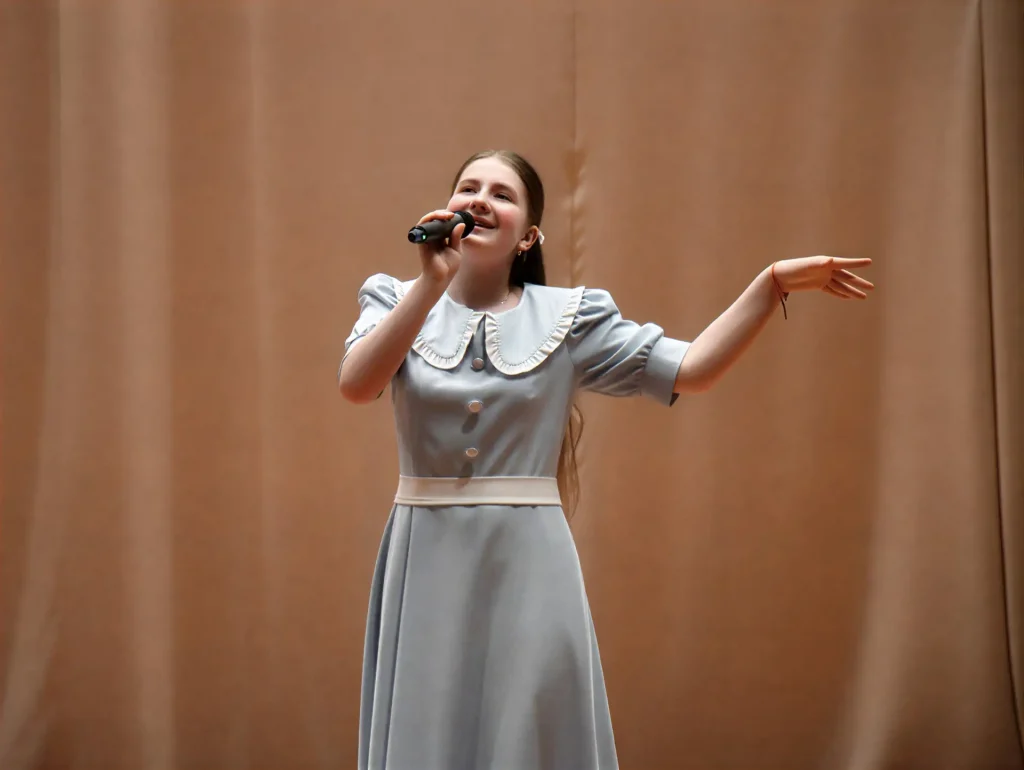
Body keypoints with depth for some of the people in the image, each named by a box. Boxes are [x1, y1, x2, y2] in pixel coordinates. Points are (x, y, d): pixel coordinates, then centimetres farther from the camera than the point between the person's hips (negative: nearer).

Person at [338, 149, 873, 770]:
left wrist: (775, 282, -10)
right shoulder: (400, 303, 4)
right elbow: (357, 384, -15)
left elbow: (690, 370, -3)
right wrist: (432, 283, -21)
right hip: (429, 558, 0)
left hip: (529, 562, 0)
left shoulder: (566, 317, 4)